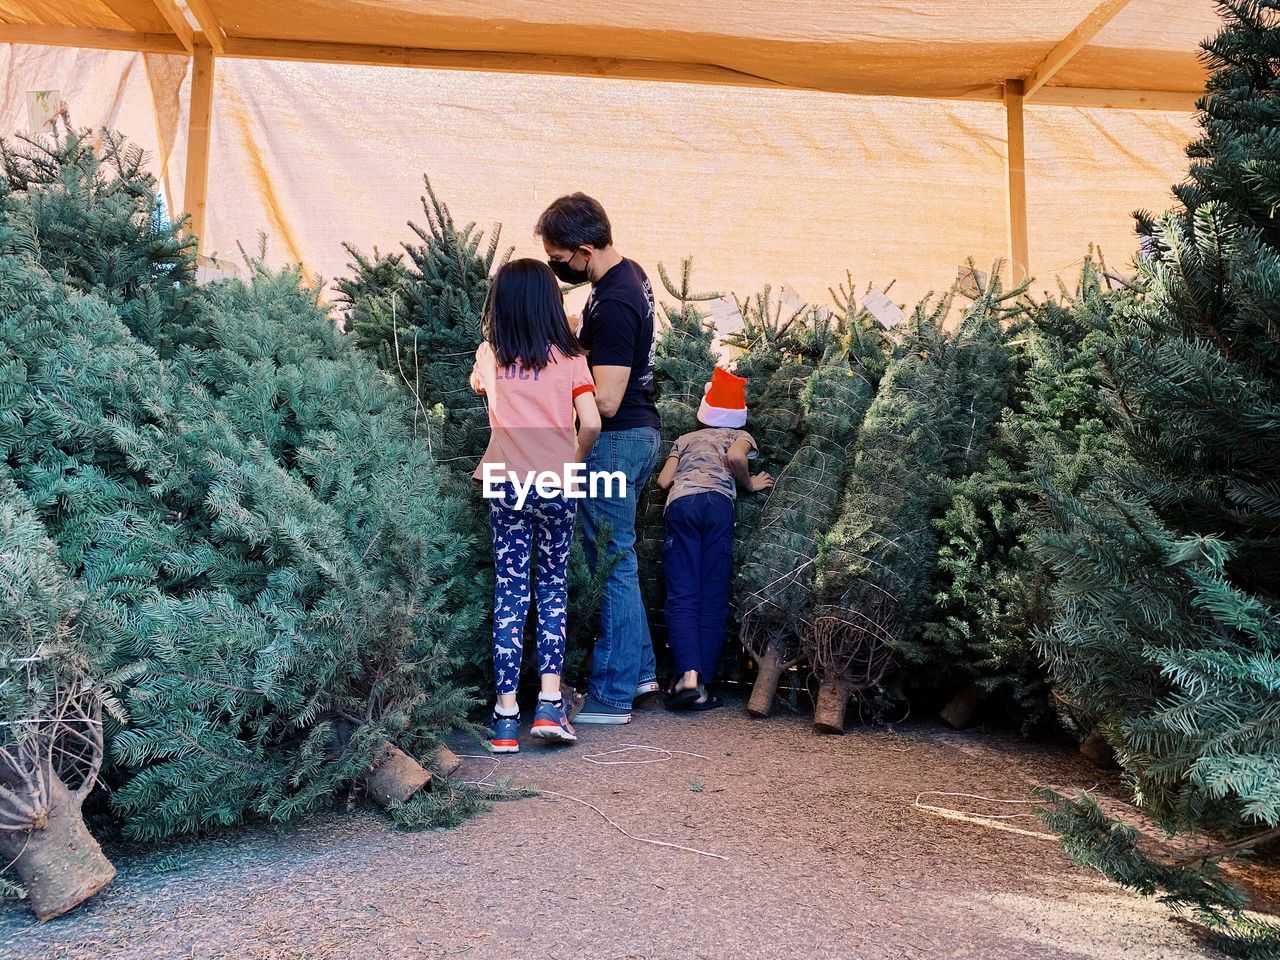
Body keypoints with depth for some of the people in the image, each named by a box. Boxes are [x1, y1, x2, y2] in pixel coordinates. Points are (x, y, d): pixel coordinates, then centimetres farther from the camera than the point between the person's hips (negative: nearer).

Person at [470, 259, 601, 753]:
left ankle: (506, 715, 7)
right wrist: (575, 456, 9)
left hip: (506, 485, 1)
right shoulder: (569, 356, -3)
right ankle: (549, 704, 7)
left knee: (509, 594, 6)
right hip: (556, 485, -1)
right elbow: (591, 423, -9)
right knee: (553, 588, 12)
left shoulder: (489, 355, 3)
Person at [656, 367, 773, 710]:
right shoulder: (740, 436, 24)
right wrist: (749, 484, 17)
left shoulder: (685, 439, 32)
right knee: (713, 598, 0)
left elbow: (663, 481, 20)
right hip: (717, 503, -2)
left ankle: (688, 675, -24)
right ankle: (703, 684, -8)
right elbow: (735, 457, 0)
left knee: (682, 596, -5)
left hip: (678, 504, 2)